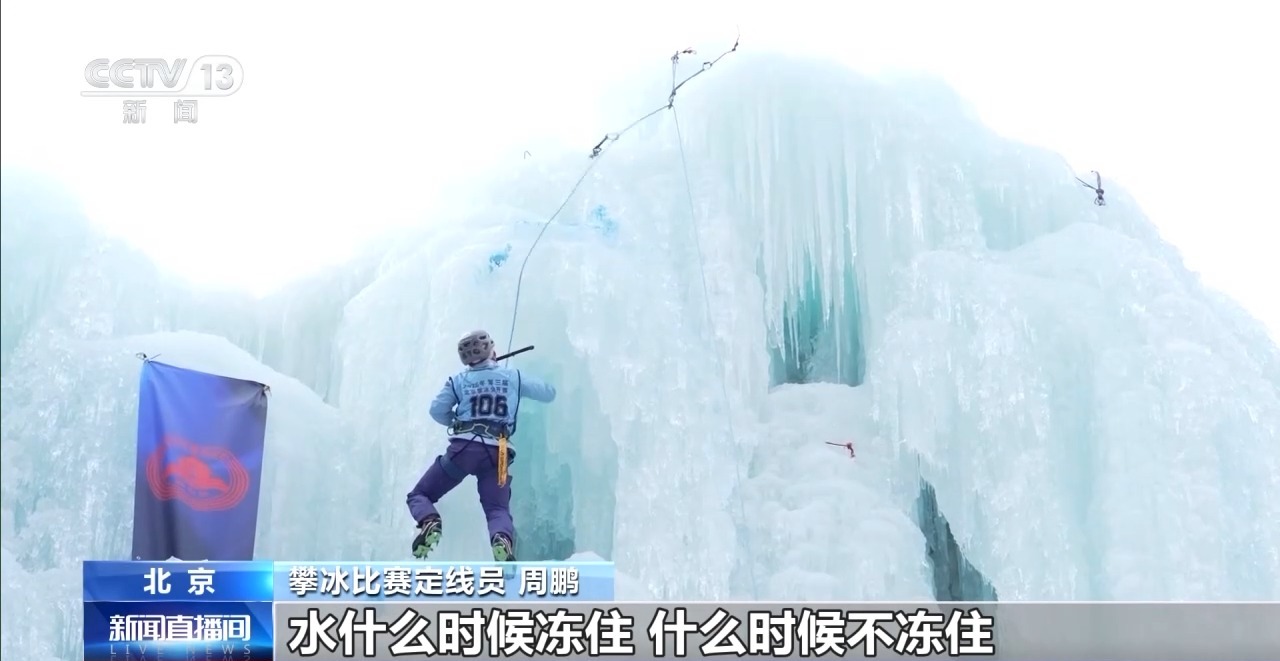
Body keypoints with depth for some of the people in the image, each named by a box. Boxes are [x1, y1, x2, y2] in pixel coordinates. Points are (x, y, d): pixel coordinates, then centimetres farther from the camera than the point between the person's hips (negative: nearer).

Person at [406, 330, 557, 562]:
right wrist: (527, 384, 42)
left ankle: (429, 523, -20)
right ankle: (503, 538, -32)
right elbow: (550, 393, 23)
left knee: (420, 495, 13)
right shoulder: (514, 377, 13)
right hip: (497, 454, 1)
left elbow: (437, 411, 3)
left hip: (463, 449, -1)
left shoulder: (459, 380, 10)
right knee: (498, 510, 3)